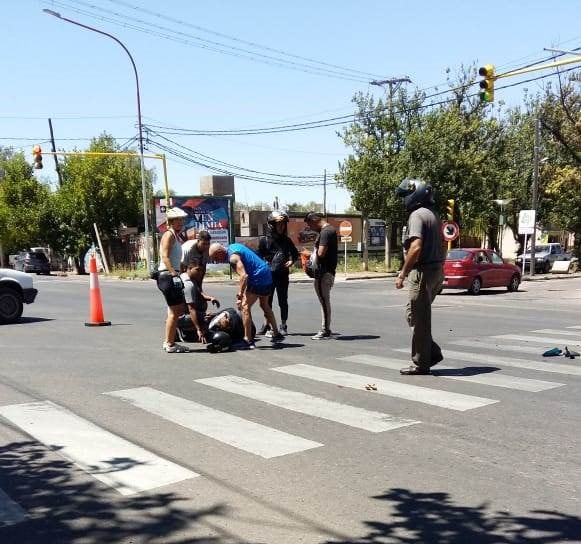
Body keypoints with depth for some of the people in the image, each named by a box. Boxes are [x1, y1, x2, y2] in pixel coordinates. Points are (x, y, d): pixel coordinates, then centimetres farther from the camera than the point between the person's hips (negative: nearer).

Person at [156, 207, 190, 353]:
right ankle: (169, 344, -1)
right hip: (167, 275, -10)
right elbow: (165, 257, -19)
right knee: (174, 311, -7)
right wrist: (174, 273, -26)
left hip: (172, 275, 10)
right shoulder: (169, 235, -9)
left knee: (179, 309, 14)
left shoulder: (176, 236, 21)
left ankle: (168, 342, 20)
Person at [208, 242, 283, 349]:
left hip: (258, 278, -10)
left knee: (245, 307, -7)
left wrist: (240, 296, -29)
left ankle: (248, 341, -6)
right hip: (267, 276, 10)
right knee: (265, 306, 24)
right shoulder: (233, 247, 12)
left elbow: (244, 276, -29)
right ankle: (277, 335, 34)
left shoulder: (233, 257, -18)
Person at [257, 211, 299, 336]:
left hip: (283, 275, 2)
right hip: (269, 275, -2)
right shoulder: (264, 240, -1)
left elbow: (295, 253, 19)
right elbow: (259, 257, 1)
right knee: (267, 302, 5)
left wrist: (291, 261, 1)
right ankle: (267, 326, 15)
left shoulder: (286, 240, 7)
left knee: (283, 301, 7)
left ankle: (283, 326, 16)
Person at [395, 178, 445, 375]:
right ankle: (433, 353, 17)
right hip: (437, 270, 10)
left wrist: (403, 274, -18)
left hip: (424, 271, -9)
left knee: (418, 318, -1)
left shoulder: (417, 215, -12)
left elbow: (416, 248, -24)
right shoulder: (433, 215, 17)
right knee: (413, 314, 17)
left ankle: (420, 363, 6)